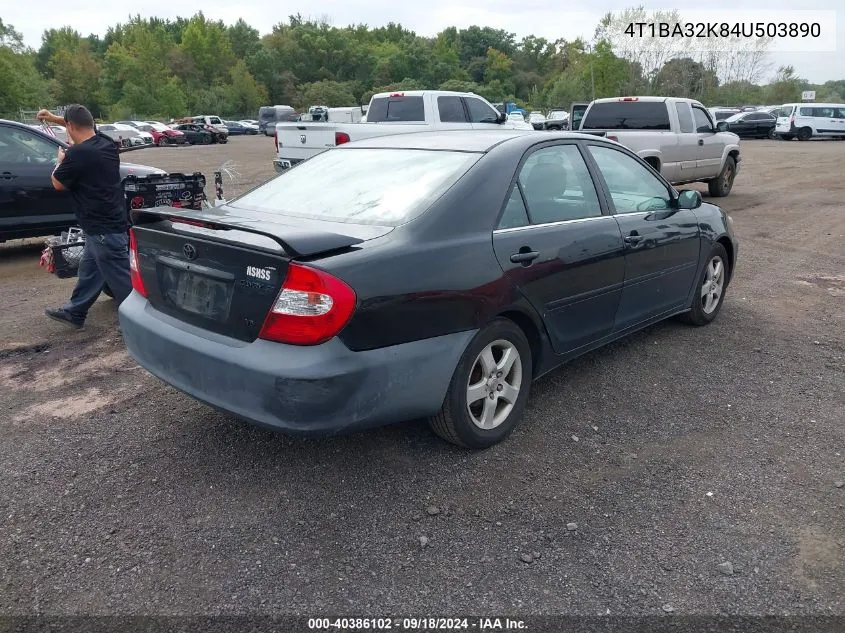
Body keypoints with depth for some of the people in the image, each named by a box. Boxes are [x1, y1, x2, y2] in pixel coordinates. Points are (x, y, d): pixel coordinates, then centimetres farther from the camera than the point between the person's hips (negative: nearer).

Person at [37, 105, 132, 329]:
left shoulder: (77, 153, -20)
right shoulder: (105, 142, 5)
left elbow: (58, 184, -3)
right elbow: (85, 128, 30)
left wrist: (61, 161, 14)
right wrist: (54, 118, 36)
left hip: (104, 229, -10)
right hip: (108, 223, 10)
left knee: (121, 279, -5)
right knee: (88, 270, 22)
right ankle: (74, 312, 35)